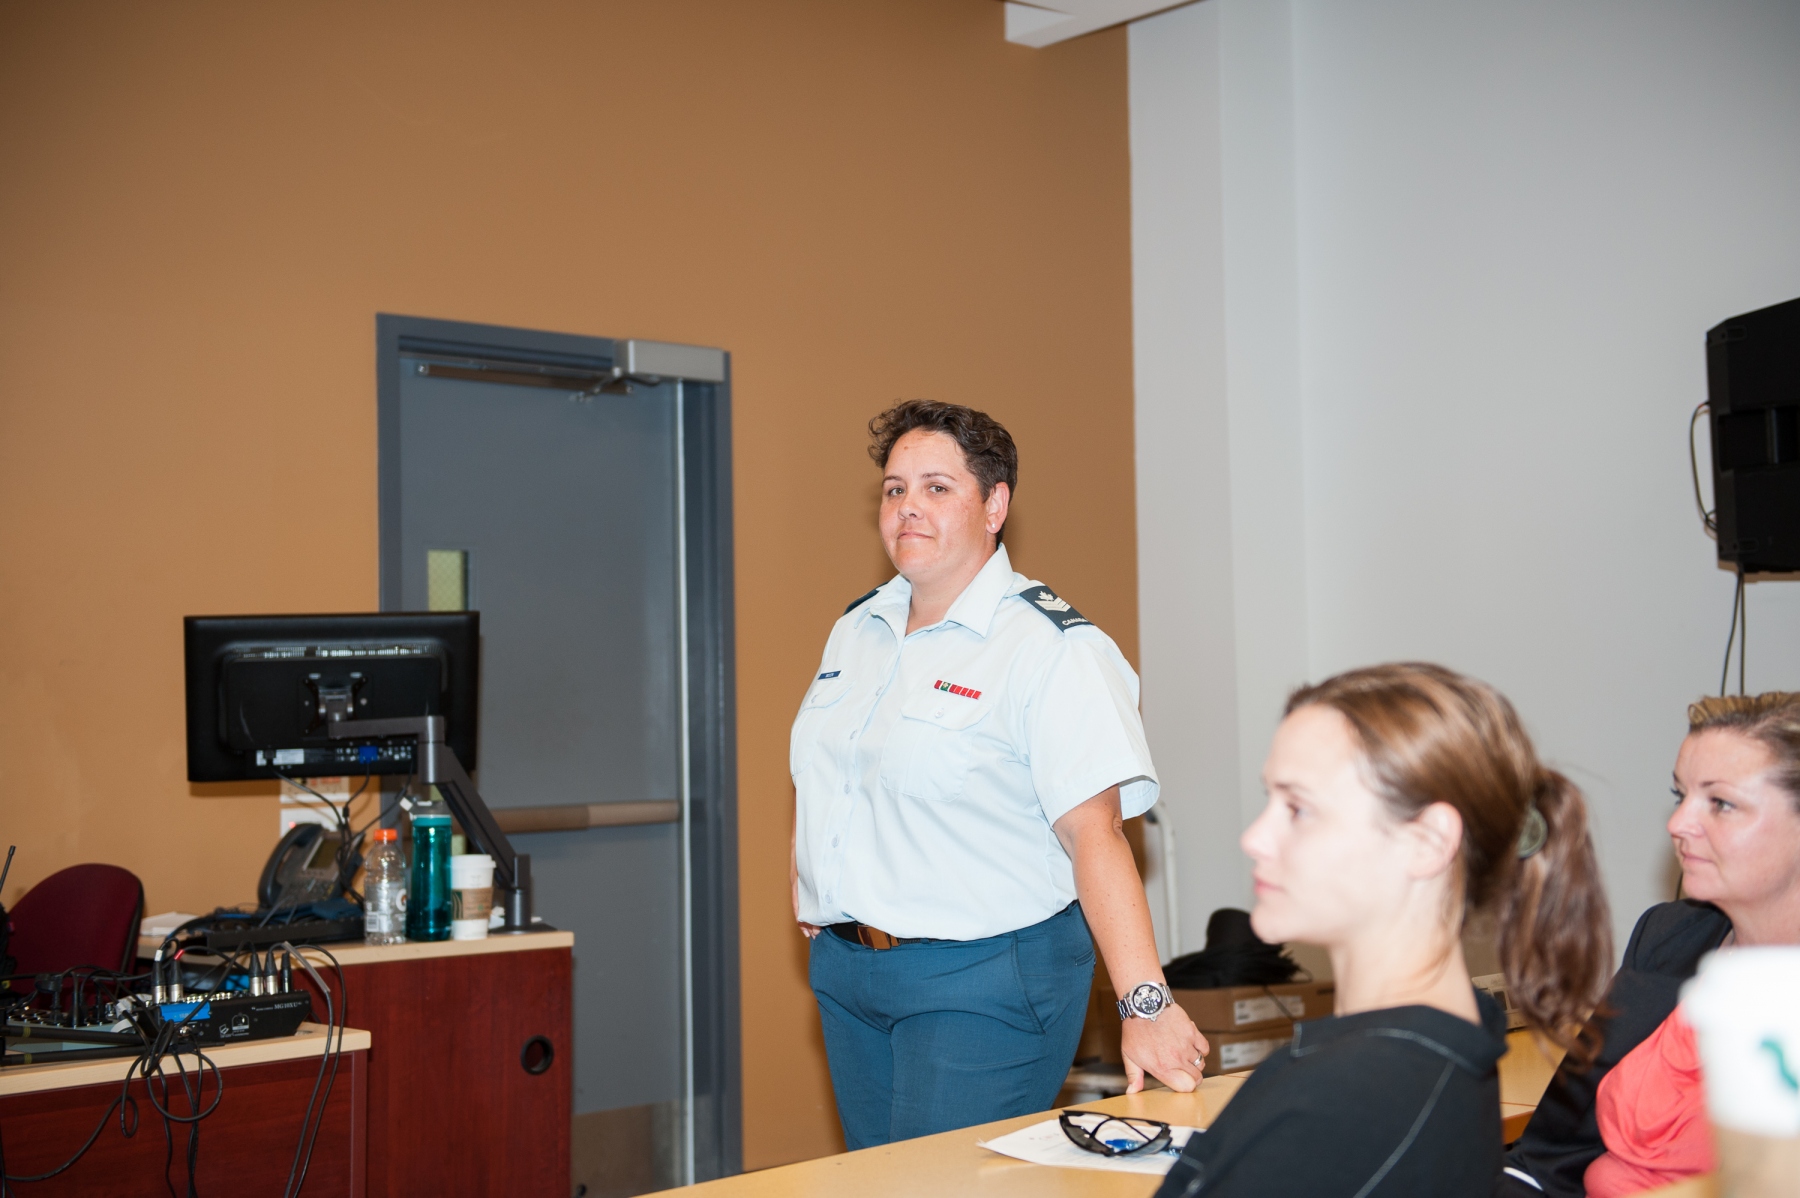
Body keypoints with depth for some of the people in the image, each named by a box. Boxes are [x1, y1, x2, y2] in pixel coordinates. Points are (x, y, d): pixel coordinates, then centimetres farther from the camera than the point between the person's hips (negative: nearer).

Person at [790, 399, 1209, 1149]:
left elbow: (1094, 834, -22)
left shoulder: (1048, 647, -14)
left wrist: (1144, 1003, -29)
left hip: (985, 982, -7)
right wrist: (807, 883, 10)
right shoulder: (855, 629, 10)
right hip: (845, 969, 7)